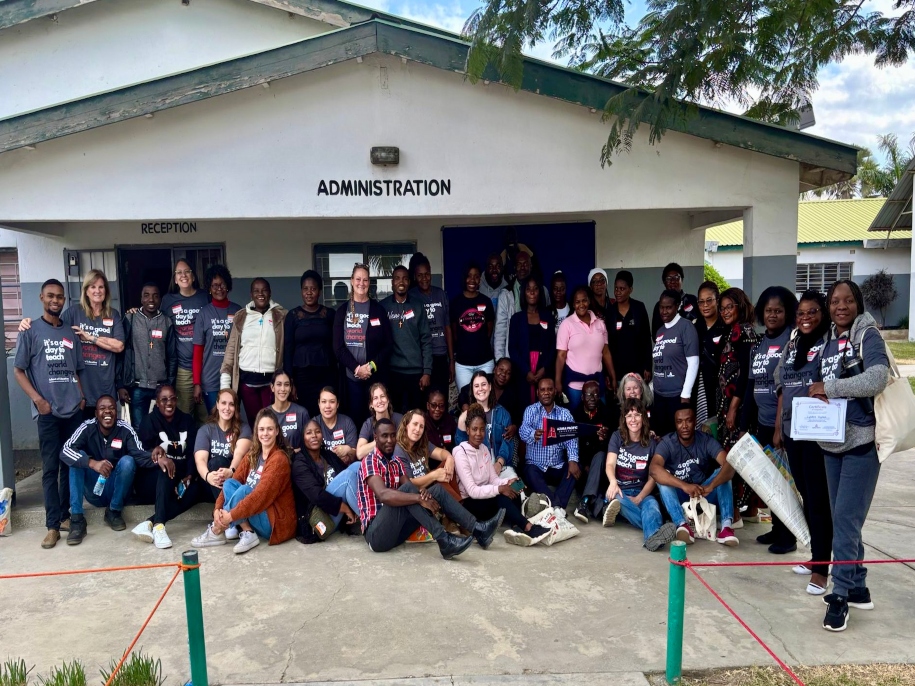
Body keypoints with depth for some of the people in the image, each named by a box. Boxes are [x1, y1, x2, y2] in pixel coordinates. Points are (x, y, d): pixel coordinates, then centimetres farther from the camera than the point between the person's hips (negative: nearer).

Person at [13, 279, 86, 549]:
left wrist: (82, 397, 6)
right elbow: (18, 371, 0)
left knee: (71, 465, 7)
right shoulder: (30, 331, 3)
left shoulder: (70, 334, 15)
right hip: (48, 412, -4)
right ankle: (53, 525, 3)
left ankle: (65, 515, 19)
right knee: (50, 468, -1)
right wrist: (38, 399, -10)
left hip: (74, 410, 4)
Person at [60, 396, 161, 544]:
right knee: (78, 458, -22)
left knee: (127, 461, -27)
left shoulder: (125, 430, -13)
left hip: (117, 490, -1)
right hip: (94, 490, 1)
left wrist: (154, 455, -48)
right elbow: (65, 451, -25)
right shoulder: (87, 428, -12)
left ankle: (114, 512, -8)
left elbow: (139, 455, -23)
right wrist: (92, 463, -42)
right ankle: (77, 520, -24)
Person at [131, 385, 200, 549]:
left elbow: (194, 452, 0)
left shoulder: (187, 421, 9)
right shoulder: (149, 421, 0)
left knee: (195, 489, -29)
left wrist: (189, 475, -18)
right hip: (153, 476, -3)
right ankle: (158, 525, -52)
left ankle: (149, 523, -39)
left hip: (181, 476, 3)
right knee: (167, 471, -37)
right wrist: (158, 457, -37)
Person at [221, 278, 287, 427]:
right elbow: (231, 348, 7)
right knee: (253, 421, 8)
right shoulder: (241, 317, 8)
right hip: (247, 378, 2)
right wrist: (225, 379, -1)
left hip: (272, 378, -2)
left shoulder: (281, 315, 3)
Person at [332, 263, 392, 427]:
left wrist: (372, 366, -11)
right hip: (352, 375, 0)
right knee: (355, 417, 2)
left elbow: (388, 343, 2)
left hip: (377, 375, 0)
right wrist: (356, 368, -12)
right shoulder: (343, 311, 7)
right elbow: (338, 346, 1)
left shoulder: (378, 309, 5)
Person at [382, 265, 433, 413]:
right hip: (392, 371, 0)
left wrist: (427, 371, -3)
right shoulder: (383, 306, 3)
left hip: (416, 371, 0)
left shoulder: (418, 305, 3)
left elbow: (426, 340, 2)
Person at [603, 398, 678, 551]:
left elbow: (652, 477, 0)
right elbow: (610, 464, -11)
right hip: (620, 490, -1)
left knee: (652, 504, -35)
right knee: (617, 499, -37)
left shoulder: (652, 443, 5)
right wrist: (613, 483, -35)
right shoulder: (617, 437, 3)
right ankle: (655, 528, -55)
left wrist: (638, 498, -18)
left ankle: (653, 536, -67)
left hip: (641, 492, 1)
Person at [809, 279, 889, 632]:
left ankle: (841, 594, 4)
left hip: (863, 443, -7)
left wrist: (829, 387, -19)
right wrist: (817, 394, -2)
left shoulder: (868, 335, -8)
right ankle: (857, 589, 25)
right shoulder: (829, 341, 12)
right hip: (833, 443, 7)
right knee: (842, 519, 13)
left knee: (846, 518, -7)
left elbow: (878, 378, -24)